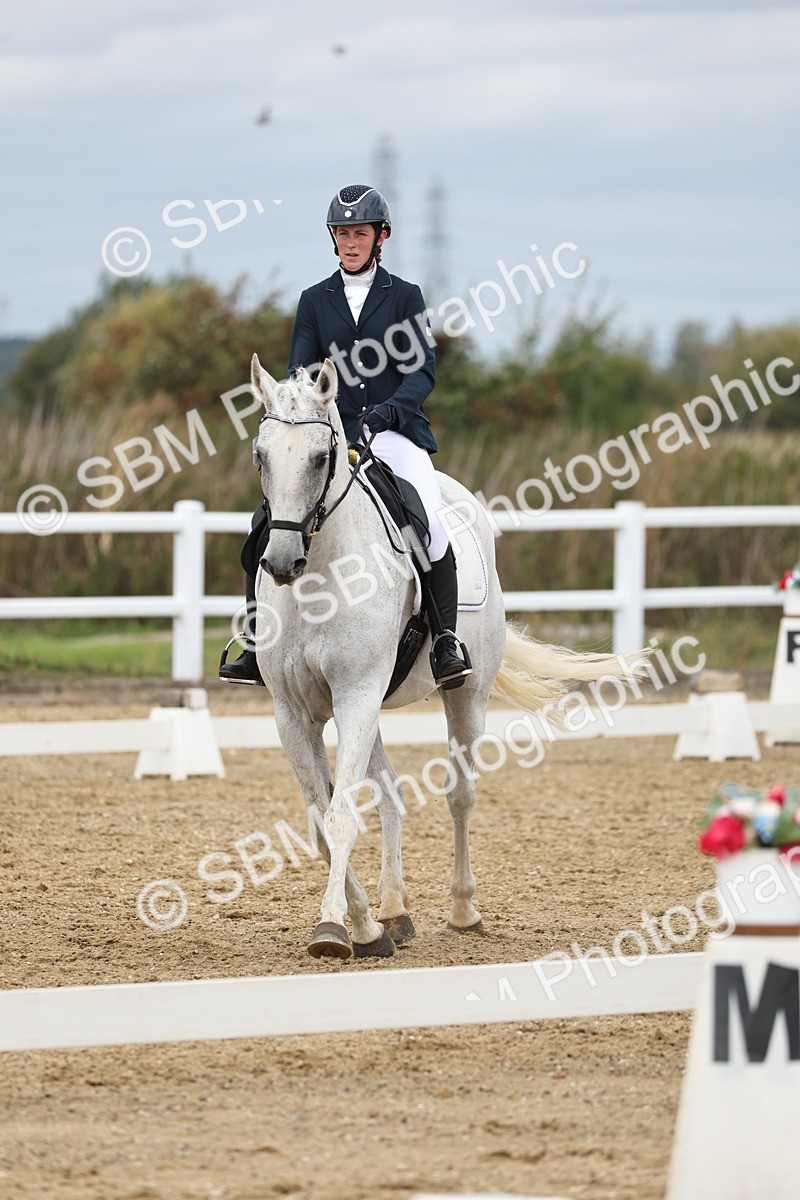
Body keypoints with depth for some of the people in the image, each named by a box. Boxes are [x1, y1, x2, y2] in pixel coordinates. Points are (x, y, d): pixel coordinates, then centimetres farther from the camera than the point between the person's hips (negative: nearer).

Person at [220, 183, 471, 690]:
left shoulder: (405, 297, 8)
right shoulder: (315, 301, 14)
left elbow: (423, 368, -1)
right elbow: (301, 371, 8)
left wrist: (390, 408, -19)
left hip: (396, 433, -2)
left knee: (431, 520, -29)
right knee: (268, 518, -17)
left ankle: (446, 642, -21)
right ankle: (258, 645, -9)